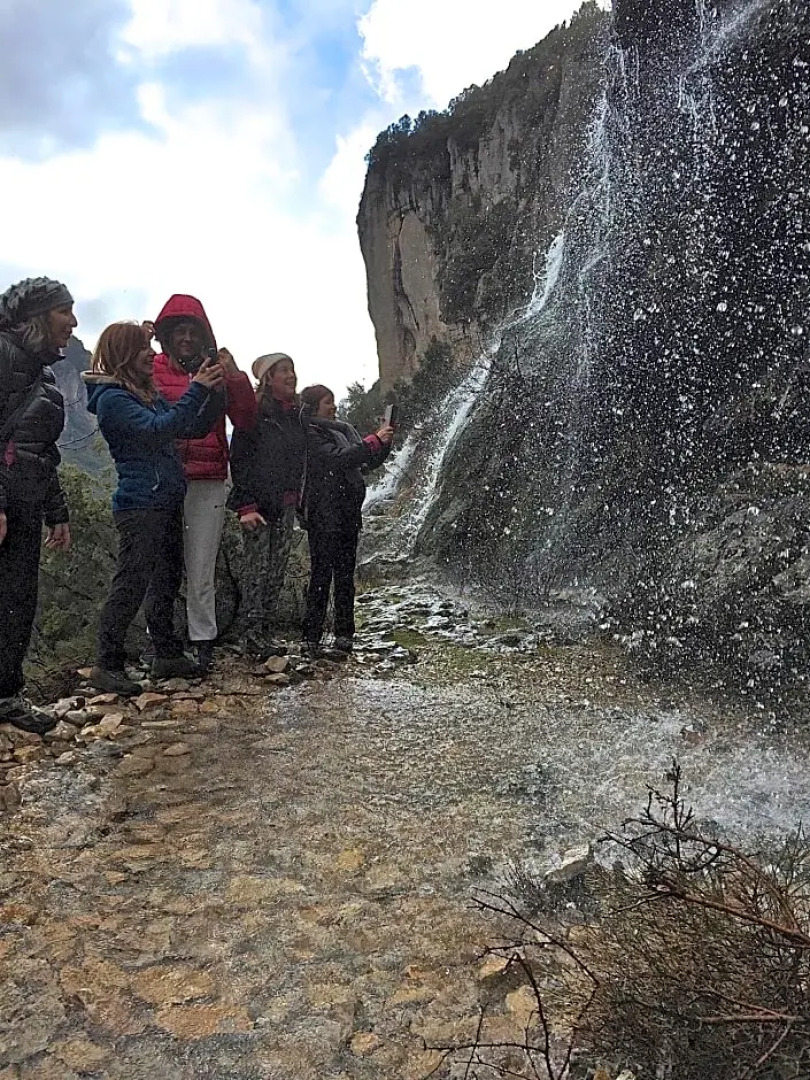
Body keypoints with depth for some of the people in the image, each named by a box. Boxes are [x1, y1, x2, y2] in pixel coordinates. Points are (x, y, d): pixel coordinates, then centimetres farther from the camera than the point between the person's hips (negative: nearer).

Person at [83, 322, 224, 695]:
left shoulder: (150, 394, 17)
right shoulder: (112, 398, -9)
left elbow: (194, 429, 16)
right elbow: (157, 429, -22)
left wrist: (214, 392, 2)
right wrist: (196, 391, -20)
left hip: (166, 503, 9)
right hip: (139, 506, -9)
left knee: (166, 580, 12)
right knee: (131, 584, -9)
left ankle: (167, 655, 22)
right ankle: (106, 665, -1)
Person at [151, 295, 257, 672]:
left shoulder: (218, 371, 13)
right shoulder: (152, 369, 10)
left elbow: (246, 421, 5)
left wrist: (235, 377, -8)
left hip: (207, 483, 1)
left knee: (201, 569, 1)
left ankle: (202, 641, 10)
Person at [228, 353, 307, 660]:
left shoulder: (295, 414, 15)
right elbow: (240, 459, -12)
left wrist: (298, 498, 14)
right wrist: (245, 505, -18)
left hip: (286, 504, 7)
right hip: (258, 503, -7)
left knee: (277, 569, 8)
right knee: (257, 568, -5)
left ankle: (266, 631, 15)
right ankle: (252, 635, 0)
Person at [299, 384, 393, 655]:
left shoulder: (344, 430, 18)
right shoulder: (310, 434, -6)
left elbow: (368, 462, 18)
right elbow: (338, 458, -19)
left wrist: (384, 441, 1)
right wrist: (374, 440, -17)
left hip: (348, 515, 7)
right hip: (324, 517, -7)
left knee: (345, 575, 10)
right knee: (322, 574, -6)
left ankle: (344, 633, 17)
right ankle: (311, 635, 0)